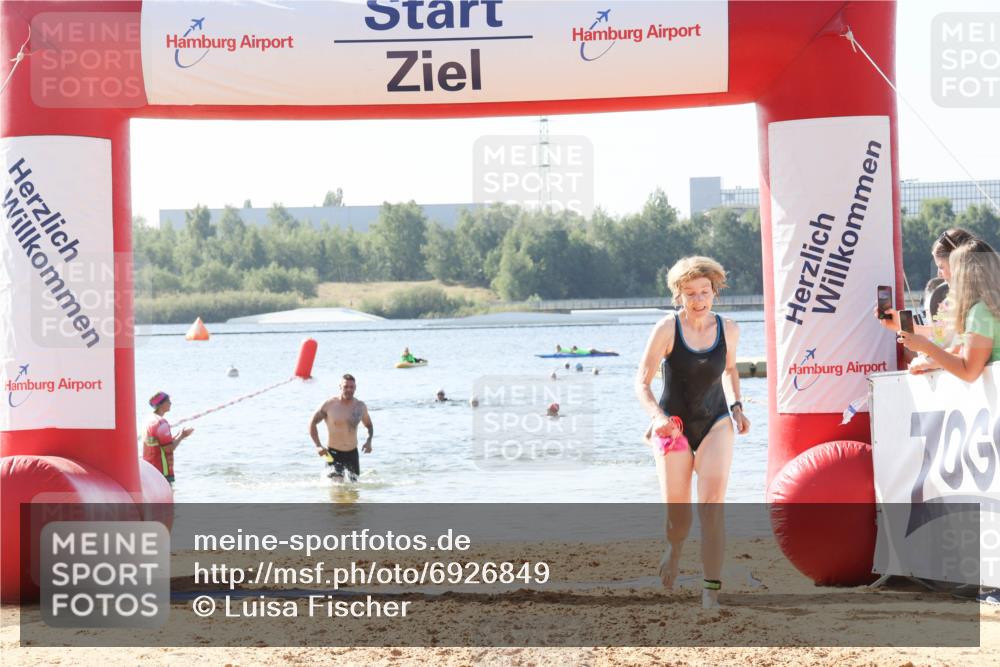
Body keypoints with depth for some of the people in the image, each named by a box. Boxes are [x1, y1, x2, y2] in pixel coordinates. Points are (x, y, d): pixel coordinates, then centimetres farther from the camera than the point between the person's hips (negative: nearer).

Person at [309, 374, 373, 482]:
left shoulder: (361, 406, 2)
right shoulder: (329, 404, -9)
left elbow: (369, 425, 18)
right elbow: (312, 423, -4)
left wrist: (369, 441, -3)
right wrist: (318, 446, -15)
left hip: (352, 453, 4)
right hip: (333, 453, -4)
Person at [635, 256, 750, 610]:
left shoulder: (728, 330, -1)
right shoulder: (667, 329, -12)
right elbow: (642, 381, -12)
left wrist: (736, 407, 5)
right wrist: (657, 415, -29)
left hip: (715, 424, 1)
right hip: (674, 427, -1)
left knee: (713, 503, -18)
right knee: (677, 515, 1)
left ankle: (711, 591, -20)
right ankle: (674, 550, 40)